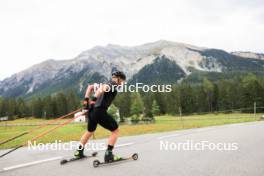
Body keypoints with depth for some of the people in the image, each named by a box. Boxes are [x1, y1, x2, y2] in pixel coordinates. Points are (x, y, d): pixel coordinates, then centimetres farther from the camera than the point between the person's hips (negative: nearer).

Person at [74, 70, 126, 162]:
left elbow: (90, 87, 19)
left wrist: (86, 99, 13)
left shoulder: (106, 84, 21)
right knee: (115, 131, 5)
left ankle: (79, 151, 41)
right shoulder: (113, 86, -4)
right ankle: (108, 154, 4)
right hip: (100, 111, -9)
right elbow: (103, 88, -24)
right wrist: (94, 99, -31)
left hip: (91, 110, 9)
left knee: (90, 131, 31)